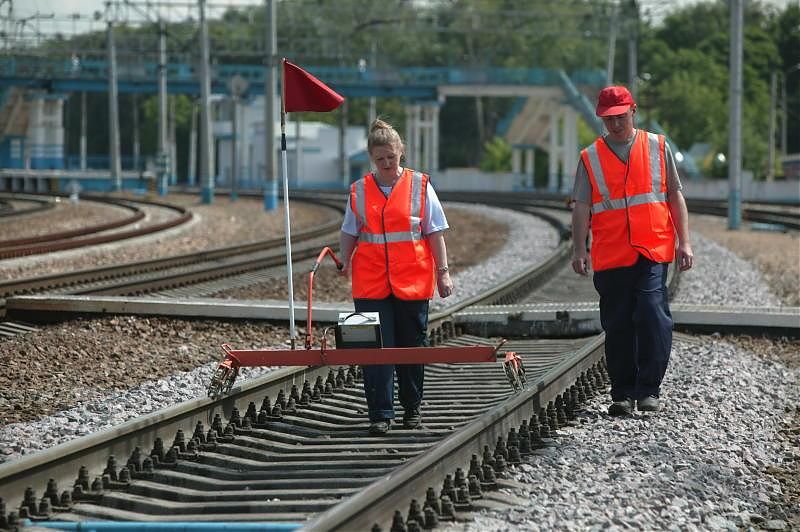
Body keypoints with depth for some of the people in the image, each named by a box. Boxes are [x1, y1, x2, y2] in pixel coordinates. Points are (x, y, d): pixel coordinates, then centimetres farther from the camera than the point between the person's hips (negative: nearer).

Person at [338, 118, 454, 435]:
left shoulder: (419, 186, 3)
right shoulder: (359, 191, 7)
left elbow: (435, 232, 4)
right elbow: (350, 234, 12)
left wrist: (442, 272, 0)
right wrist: (345, 263, -2)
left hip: (412, 281, 0)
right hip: (371, 284, 1)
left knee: (412, 346, 8)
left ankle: (412, 408, 23)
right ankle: (380, 415, -4)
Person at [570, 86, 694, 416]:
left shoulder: (657, 147, 10)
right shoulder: (590, 157, 10)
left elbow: (675, 196, 11)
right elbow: (582, 207, 5)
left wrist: (684, 242, 4)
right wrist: (579, 250, -6)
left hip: (653, 252, -1)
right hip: (610, 256, 1)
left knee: (653, 315, -15)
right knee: (617, 326, 3)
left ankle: (648, 390, -9)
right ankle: (623, 394, 12)